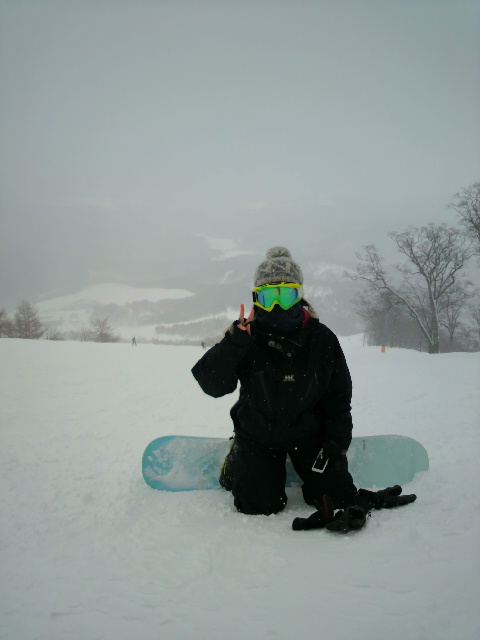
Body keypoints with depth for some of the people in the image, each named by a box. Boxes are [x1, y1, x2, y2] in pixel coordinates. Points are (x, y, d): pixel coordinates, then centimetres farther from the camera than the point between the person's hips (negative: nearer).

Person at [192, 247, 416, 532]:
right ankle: (235, 463, 24)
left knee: (334, 489, -8)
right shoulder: (247, 338, -13)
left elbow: (339, 397, 1)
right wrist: (235, 342, -33)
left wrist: (336, 441, -7)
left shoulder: (322, 340, -10)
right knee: (261, 505, -7)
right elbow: (212, 385, -22)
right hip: (257, 435, -1)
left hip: (309, 434, 1)